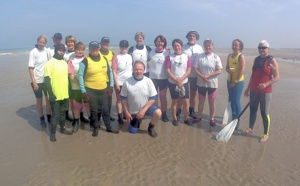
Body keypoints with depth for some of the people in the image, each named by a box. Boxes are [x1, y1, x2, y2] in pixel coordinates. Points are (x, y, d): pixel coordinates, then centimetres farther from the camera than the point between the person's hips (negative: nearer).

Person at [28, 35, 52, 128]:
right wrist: (34, 82, -15)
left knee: (48, 99, 11)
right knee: (39, 100, 9)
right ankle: (42, 119, 21)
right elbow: (30, 68, -11)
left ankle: (49, 117, 26)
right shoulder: (33, 52, -10)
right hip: (37, 81, -4)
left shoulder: (46, 51, 2)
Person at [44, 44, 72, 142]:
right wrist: (51, 94, -18)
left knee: (62, 113, 18)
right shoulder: (50, 63, -11)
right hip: (55, 95, -5)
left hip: (64, 94, 6)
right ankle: (52, 133, 17)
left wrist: (68, 91, 15)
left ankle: (63, 128, 33)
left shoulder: (65, 63, 8)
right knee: (56, 114, 2)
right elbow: (47, 80, -13)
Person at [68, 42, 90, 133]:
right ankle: (76, 122, 25)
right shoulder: (71, 61, -3)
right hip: (76, 88, -1)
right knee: (76, 106, 9)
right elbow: (71, 77, -7)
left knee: (88, 104, 9)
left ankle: (91, 120, 25)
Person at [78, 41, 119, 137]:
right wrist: (83, 91, -12)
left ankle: (109, 127, 25)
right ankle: (96, 128, 24)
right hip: (91, 90, -3)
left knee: (105, 109, 12)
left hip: (103, 89, 3)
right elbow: (80, 76, -9)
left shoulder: (104, 59, 3)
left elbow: (110, 72, 12)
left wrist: (111, 85, 6)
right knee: (94, 110, 9)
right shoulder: (85, 61, -10)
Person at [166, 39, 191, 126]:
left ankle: (185, 118, 19)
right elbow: (168, 71, -7)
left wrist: (180, 80, -15)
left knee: (186, 102, 2)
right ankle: (174, 119, 20)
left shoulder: (186, 57, 3)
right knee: (174, 101, 7)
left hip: (184, 82, 1)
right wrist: (176, 81, -14)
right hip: (173, 83, -1)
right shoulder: (169, 57, -1)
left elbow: (189, 71, -2)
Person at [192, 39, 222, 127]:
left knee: (212, 102, 9)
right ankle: (199, 117, 28)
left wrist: (208, 76, -18)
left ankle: (212, 118, 22)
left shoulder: (216, 57, -4)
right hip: (201, 83, 1)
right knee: (201, 101, 14)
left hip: (212, 83, -1)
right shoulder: (199, 56, -2)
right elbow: (195, 68, -5)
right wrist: (202, 76, -18)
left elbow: (219, 71, -8)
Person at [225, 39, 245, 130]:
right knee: (231, 99, 16)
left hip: (238, 82, -6)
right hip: (229, 80, 7)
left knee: (236, 101, -4)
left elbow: (242, 71, -17)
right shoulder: (229, 56, 8)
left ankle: (237, 121, 6)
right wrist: (228, 70, -13)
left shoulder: (241, 57, -12)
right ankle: (233, 116, 33)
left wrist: (235, 82, -16)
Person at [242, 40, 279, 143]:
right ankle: (251, 128, 32)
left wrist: (266, 84, -27)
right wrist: (248, 88, 15)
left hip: (265, 92, -6)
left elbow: (277, 77, -11)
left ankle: (266, 134, 13)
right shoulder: (256, 59, 9)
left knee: (265, 113, 0)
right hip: (254, 90, 6)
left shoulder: (272, 60, -9)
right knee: (252, 109, 15)